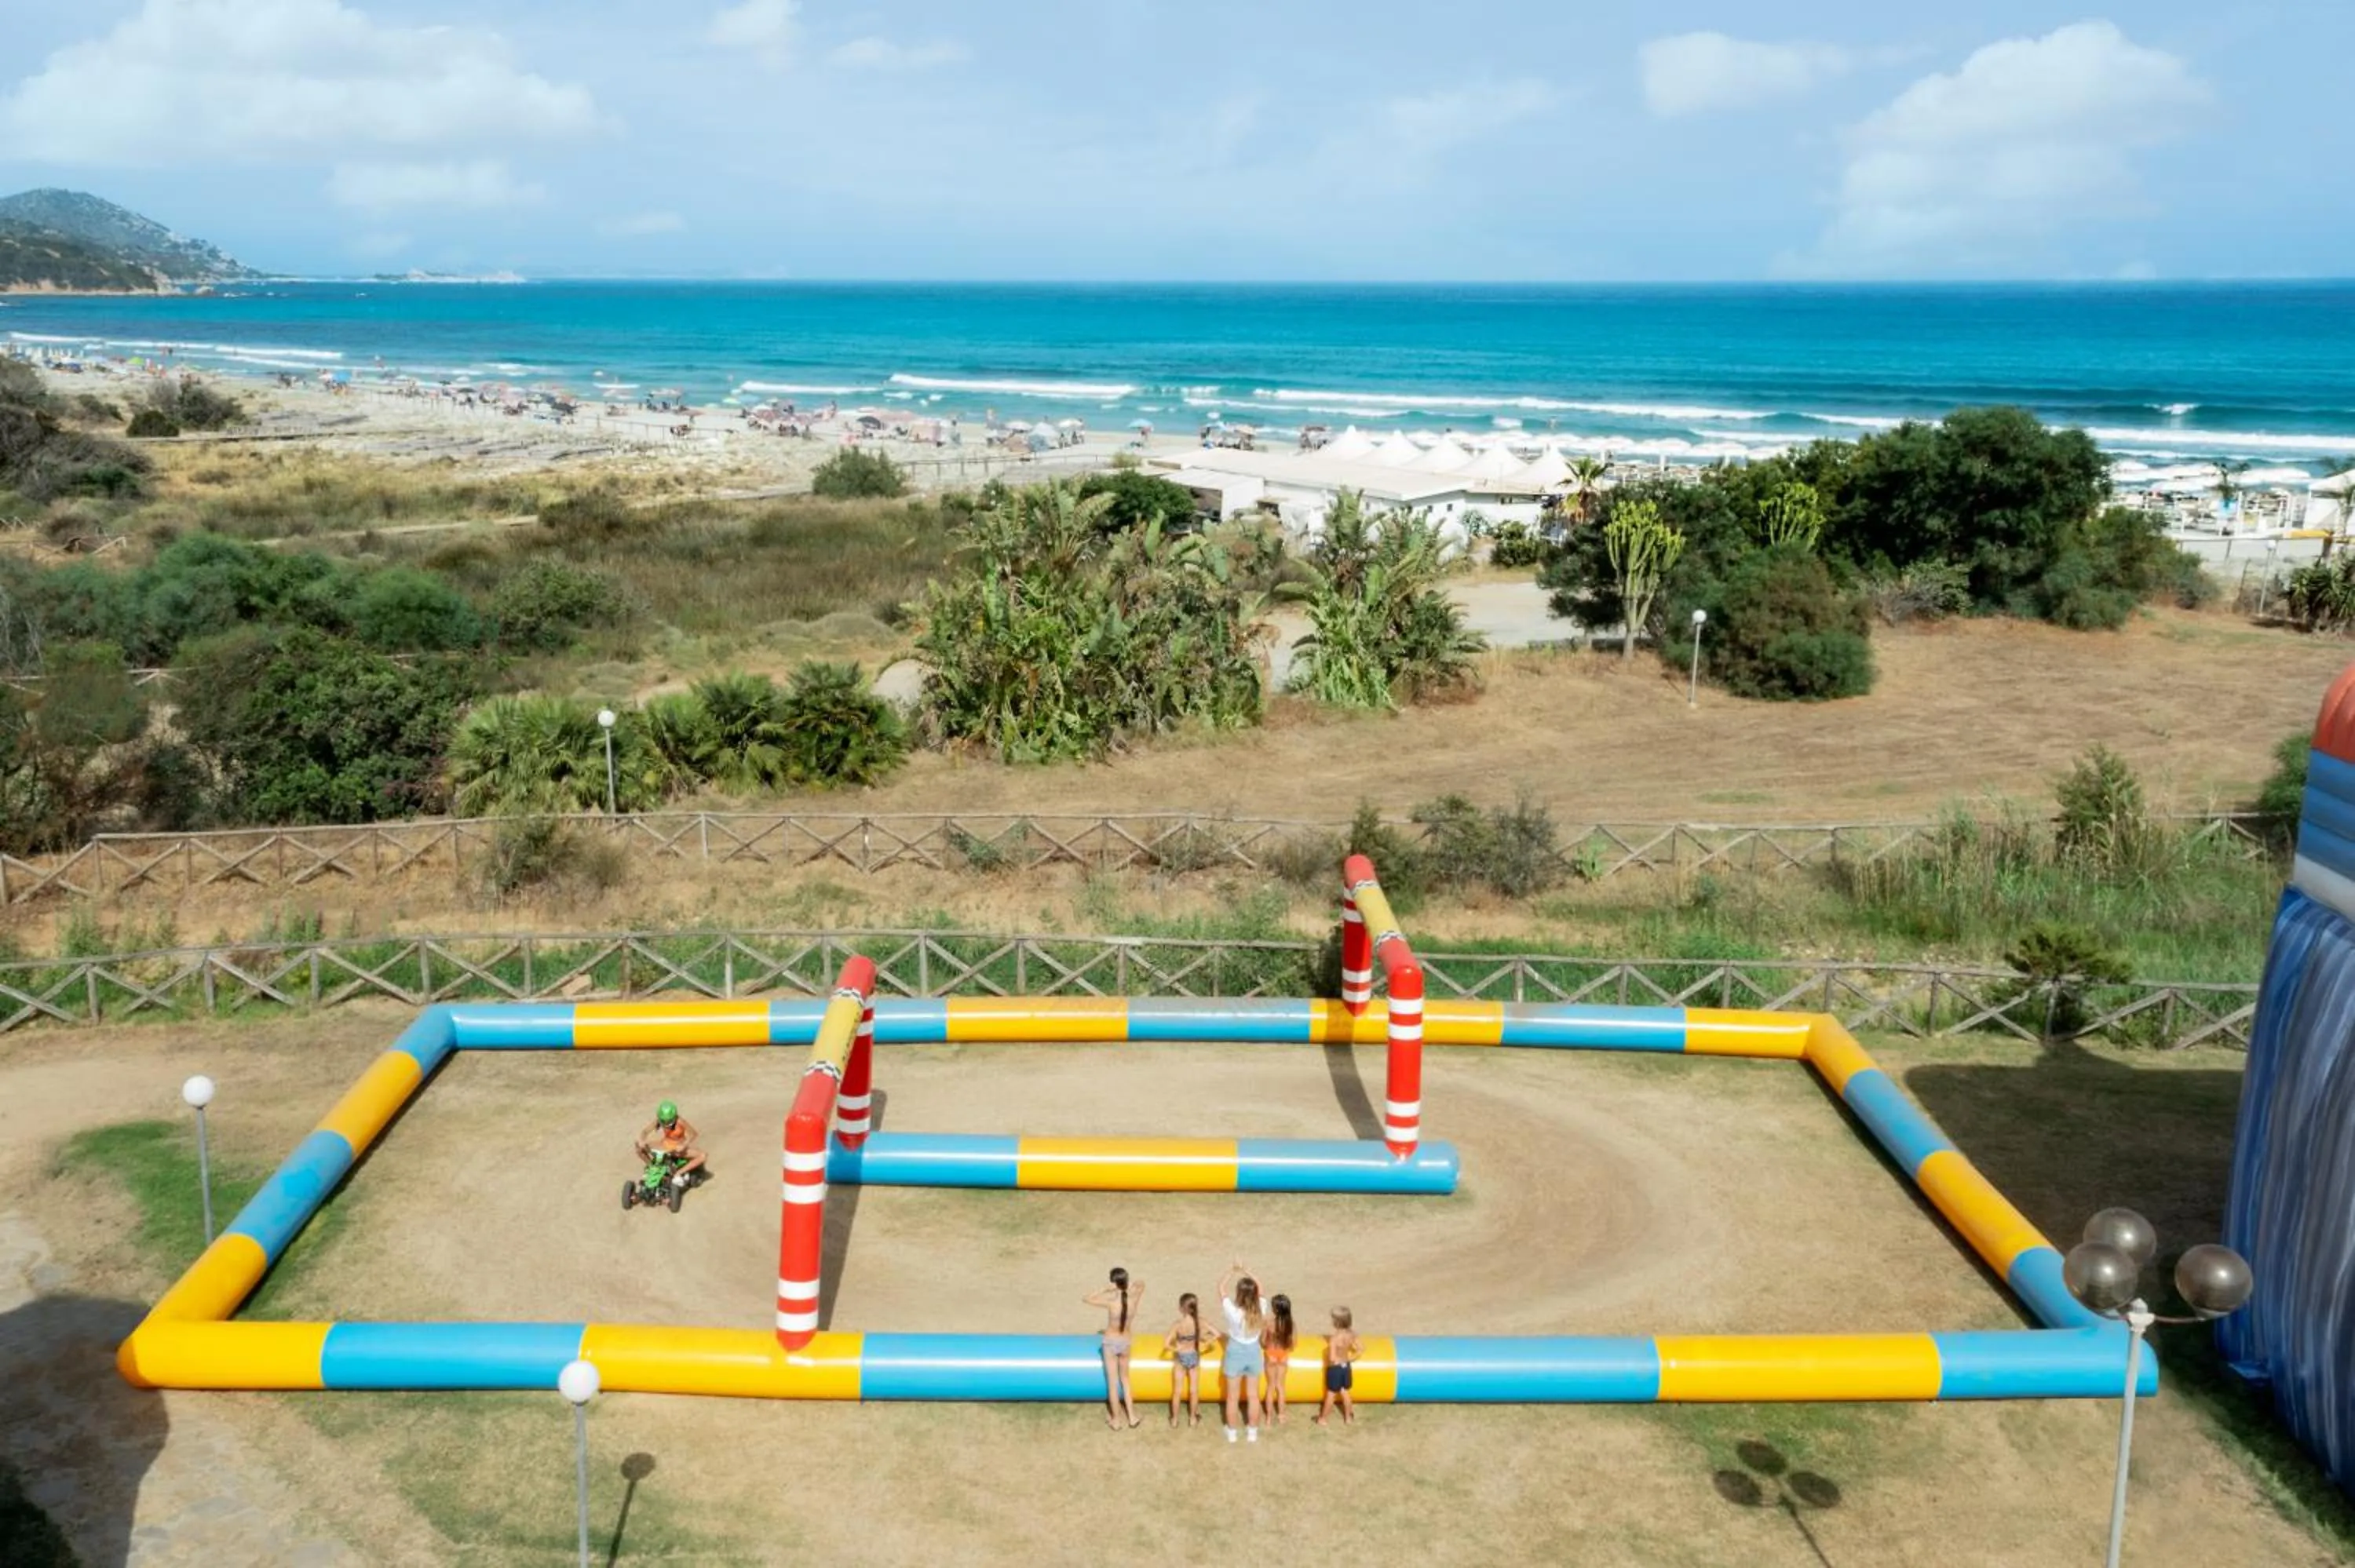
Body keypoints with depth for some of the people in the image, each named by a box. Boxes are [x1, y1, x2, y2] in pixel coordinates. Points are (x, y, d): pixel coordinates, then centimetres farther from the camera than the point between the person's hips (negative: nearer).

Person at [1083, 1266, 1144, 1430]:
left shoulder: (1111, 1302, -26)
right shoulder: (1134, 1299, -14)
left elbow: (1085, 1298, -18)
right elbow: (1141, 1285, 9)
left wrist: (1105, 1289, -22)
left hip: (1111, 1343, -4)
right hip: (1125, 1343, 4)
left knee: (1112, 1383, 10)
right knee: (1125, 1379, 24)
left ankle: (1116, 1421, 21)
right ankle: (1132, 1416, 26)